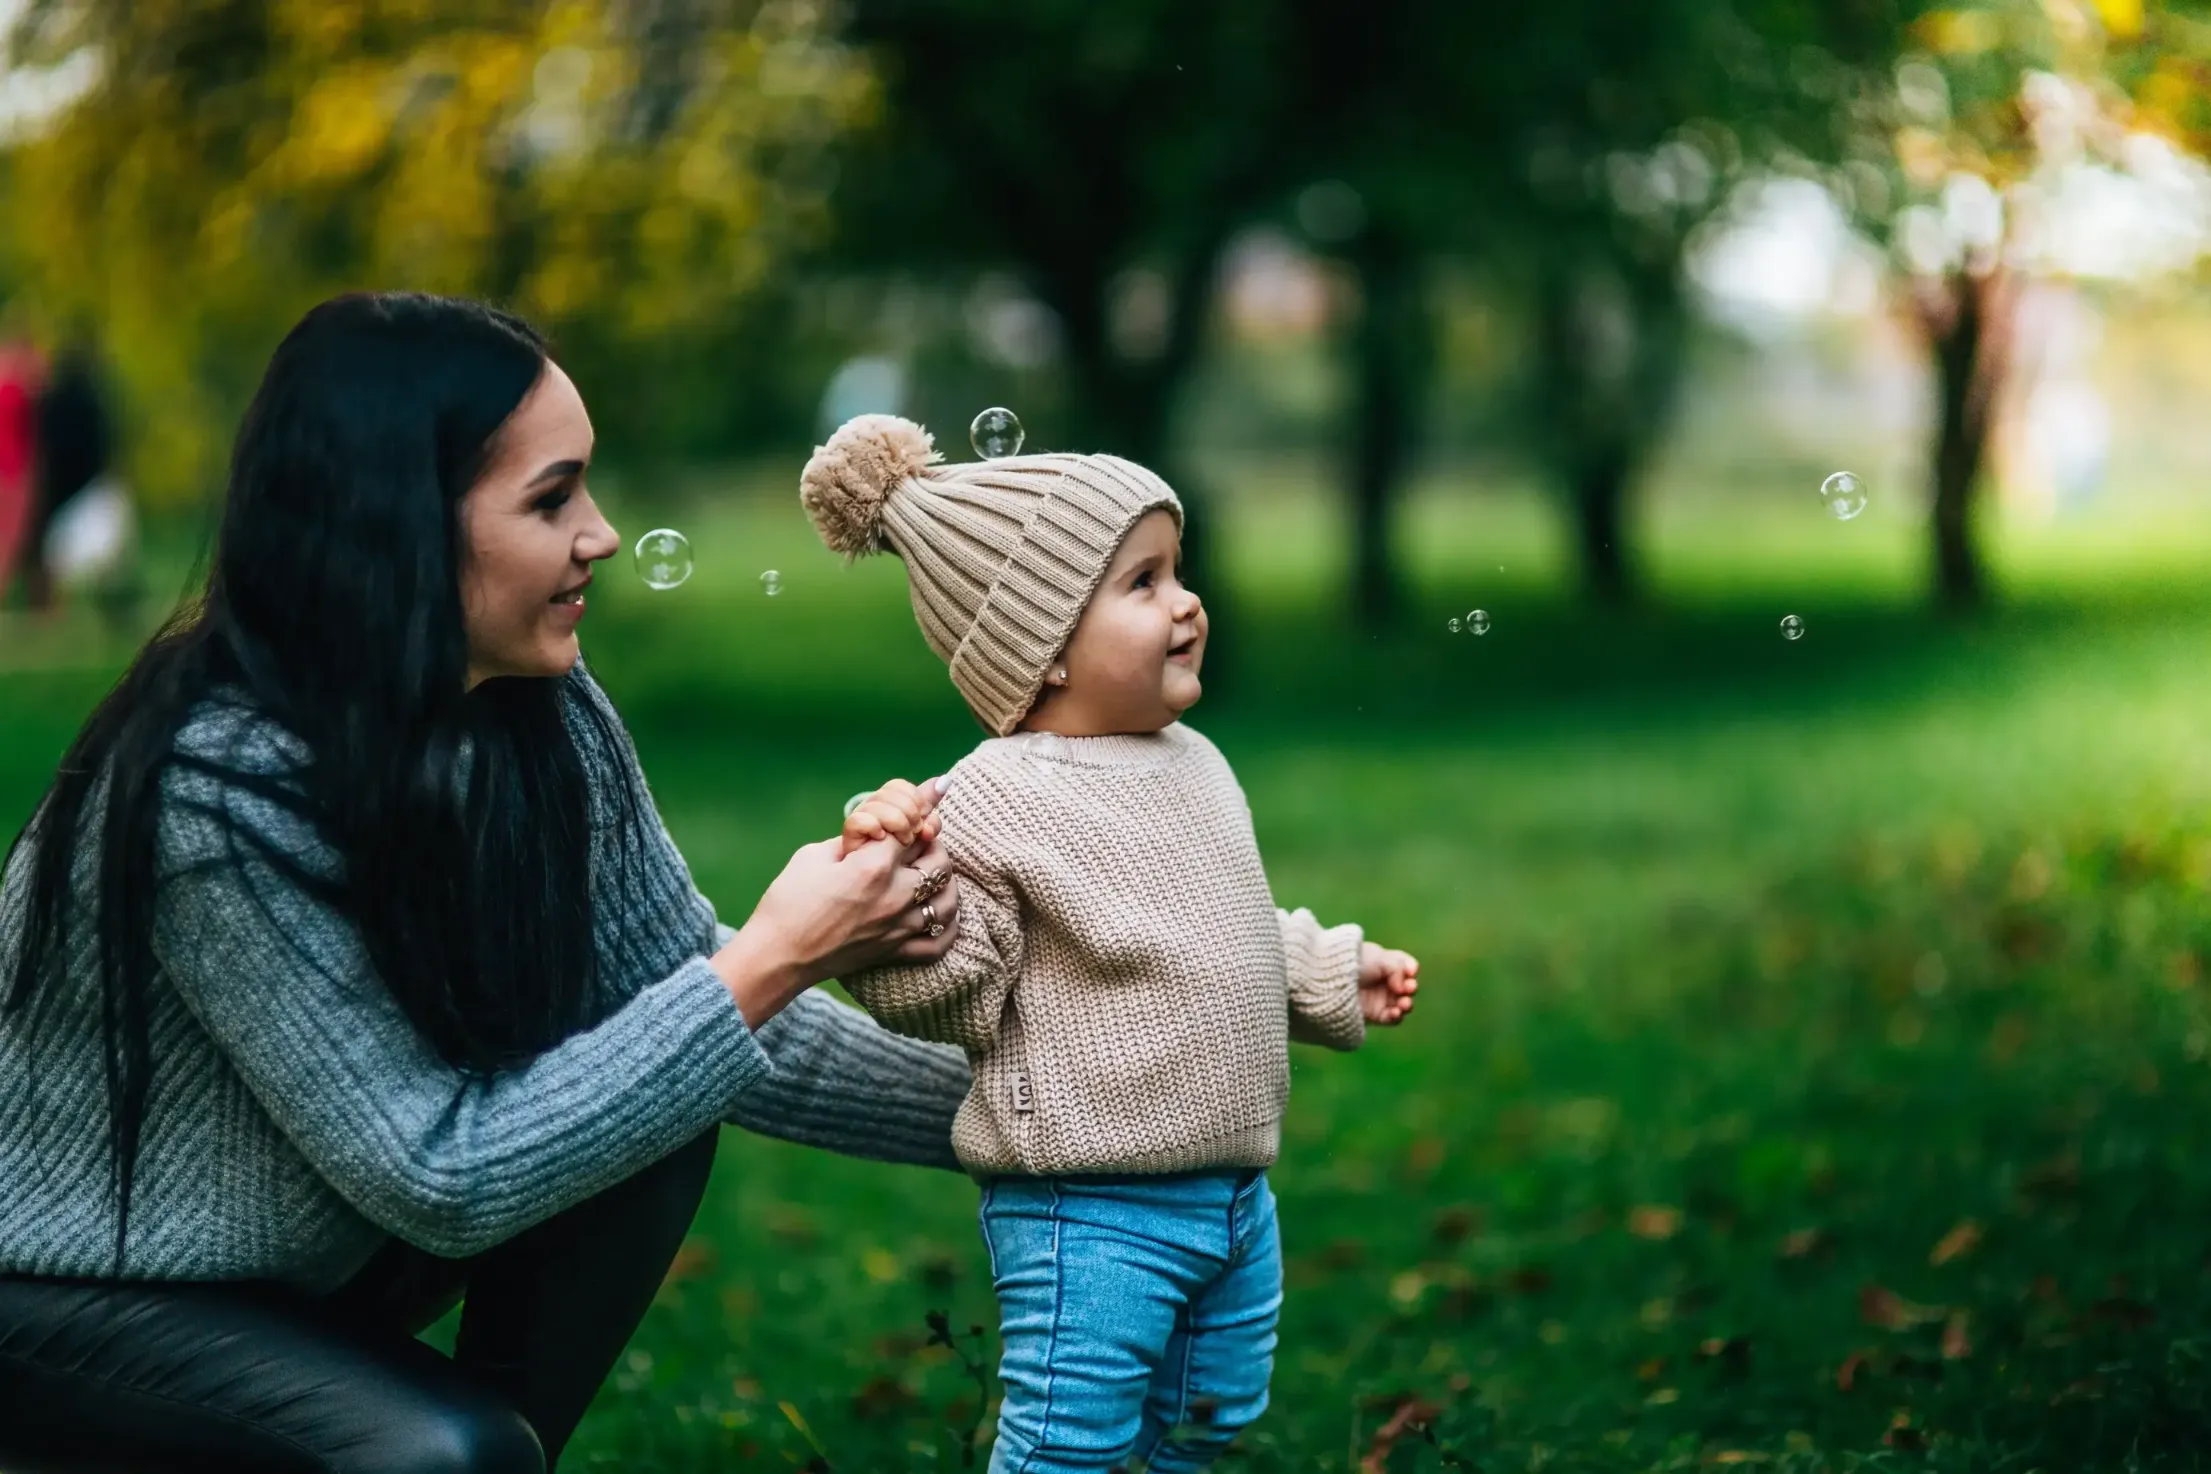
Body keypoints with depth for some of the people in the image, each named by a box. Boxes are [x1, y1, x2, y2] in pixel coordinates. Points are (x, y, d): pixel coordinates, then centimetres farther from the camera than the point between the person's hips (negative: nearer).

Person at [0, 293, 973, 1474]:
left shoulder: (545, 717, -10)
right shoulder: (220, 787, -31)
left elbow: (690, 1002, -3)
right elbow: (441, 1179, -29)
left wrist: (981, 1108, -15)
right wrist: (769, 964, -29)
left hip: (307, 1261, 7)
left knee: (658, 1120, -12)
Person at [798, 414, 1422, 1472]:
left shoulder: (1194, 766, 8)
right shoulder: (993, 805, -18)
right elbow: (947, 999, -19)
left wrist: (1335, 976, 27)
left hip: (1234, 1192, 8)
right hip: (1088, 1213, -8)